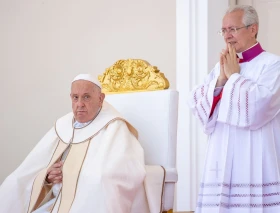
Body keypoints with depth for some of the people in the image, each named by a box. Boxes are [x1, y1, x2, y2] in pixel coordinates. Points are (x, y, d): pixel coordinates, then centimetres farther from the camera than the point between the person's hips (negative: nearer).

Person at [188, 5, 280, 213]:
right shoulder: (220, 67, 15)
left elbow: (257, 107, -18)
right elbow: (196, 103, 8)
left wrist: (234, 76, -6)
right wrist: (221, 79, -4)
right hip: (223, 160, 6)